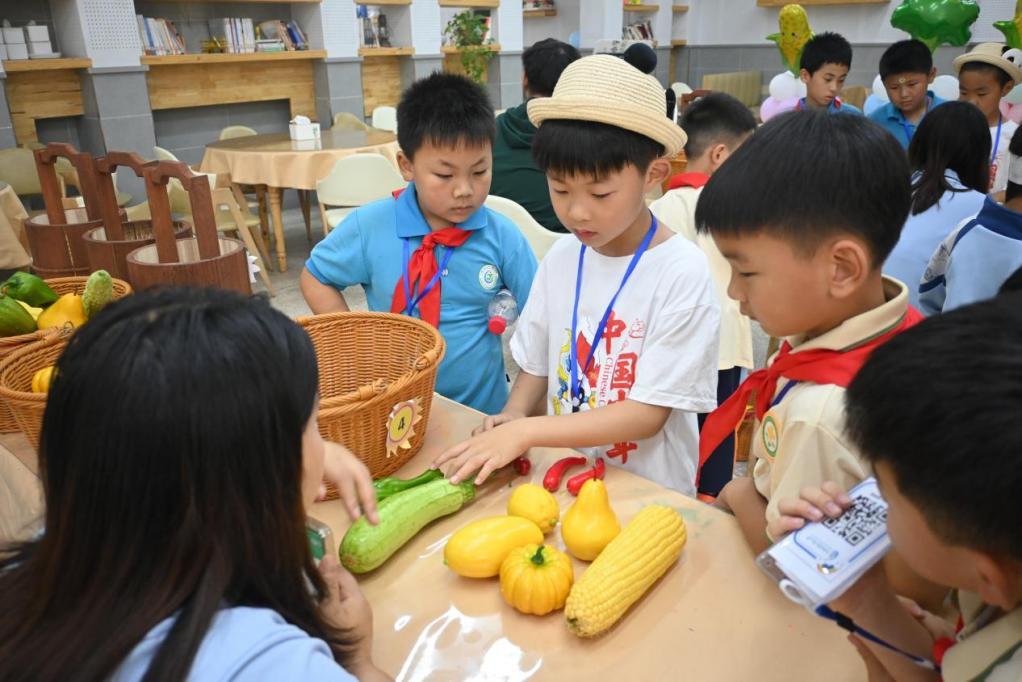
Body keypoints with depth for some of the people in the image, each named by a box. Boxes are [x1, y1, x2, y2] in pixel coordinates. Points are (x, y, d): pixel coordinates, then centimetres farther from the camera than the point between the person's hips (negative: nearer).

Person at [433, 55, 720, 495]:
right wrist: (513, 417, -9)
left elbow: (649, 413, -15)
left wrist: (526, 431, -22)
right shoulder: (561, 257, 2)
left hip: (650, 492, -3)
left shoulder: (682, 271, -13)